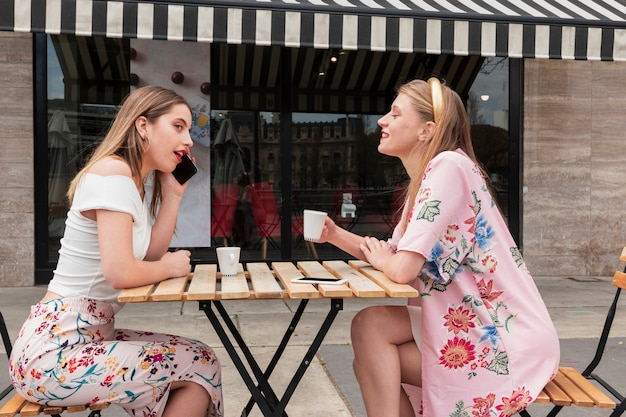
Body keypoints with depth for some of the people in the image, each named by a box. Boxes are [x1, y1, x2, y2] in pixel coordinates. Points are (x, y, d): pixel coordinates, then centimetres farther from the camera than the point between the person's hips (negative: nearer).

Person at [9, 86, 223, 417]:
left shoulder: (134, 182, 11)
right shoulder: (114, 173, -18)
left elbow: (149, 257, 5)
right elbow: (121, 273, -26)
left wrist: (173, 194, 3)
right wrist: (171, 267, -7)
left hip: (90, 334, 9)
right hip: (54, 349, -9)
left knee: (198, 357, 9)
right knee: (201, 366, -8)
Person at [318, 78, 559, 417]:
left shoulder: (448, 166, -20)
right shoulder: (428, 175, 9)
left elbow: (402, 268, -26)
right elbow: (390, 254, 11)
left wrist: (383, 259, -4)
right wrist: (336, 235, -1)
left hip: (508, 341, -9)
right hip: (475, 324, 9)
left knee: (369, 326, -15)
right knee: (373, 363, 4)